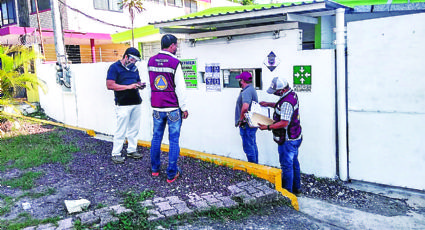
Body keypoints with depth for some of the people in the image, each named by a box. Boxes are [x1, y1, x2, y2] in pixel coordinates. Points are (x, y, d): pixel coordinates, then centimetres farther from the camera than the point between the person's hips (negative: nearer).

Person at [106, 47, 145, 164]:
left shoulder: (134, 68, 17)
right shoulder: (115, 67, -4)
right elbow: (110, 85, -12)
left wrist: (140, 85, 2)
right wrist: (128, 86, -18)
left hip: (136, 103, 7)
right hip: (123, 104, -6)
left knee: (134, 129, 10)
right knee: (121, 130, -4)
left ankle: (132, 150, 23)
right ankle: (116, 154, 6)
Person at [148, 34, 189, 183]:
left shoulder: (151, 61, 6)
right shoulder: (175, 62, -12)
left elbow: (150, 85, 13)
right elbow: (180, 88, -11)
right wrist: (184, 108, -3)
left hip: (156, 108, 5)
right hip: (173, 108, -5)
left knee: (156, 138, 16)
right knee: (174, 140, 3)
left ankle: (155, 169, 27)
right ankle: (171, 174, 9)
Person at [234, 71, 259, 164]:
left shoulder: (246, 92, -21)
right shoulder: (252, 89, 13)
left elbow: (245, 107, -36)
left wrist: (241, 119, -23)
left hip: (246, 125, -11)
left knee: (248, 146, -1)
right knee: (253, 145, 19)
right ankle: (255, 165, 31)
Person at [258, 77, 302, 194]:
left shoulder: (287, 102, -26)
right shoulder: (292, 94, 6)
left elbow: (284, 123, -29)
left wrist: (267, 127, -23)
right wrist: (268, 104, 21)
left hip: (287, 140, -10)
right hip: (295, 137, 10)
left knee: (286, 165, 0)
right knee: (294, 162, 20)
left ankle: (287, 192, 9)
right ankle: (296, 187, 33)